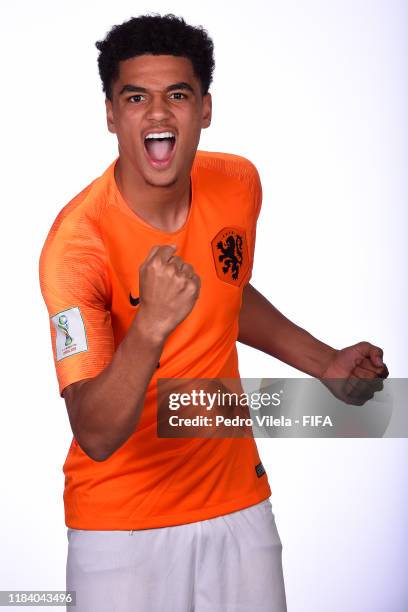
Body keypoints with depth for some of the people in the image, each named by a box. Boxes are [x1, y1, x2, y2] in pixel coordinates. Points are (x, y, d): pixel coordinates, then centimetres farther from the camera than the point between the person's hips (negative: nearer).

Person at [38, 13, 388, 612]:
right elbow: (96, 437, -29)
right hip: (121, 524, -4)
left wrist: (324, 362, 11)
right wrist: (151, 326, -43)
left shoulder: (238, 184, -6)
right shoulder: (76, 243, -24)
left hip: (237, 498, 5)